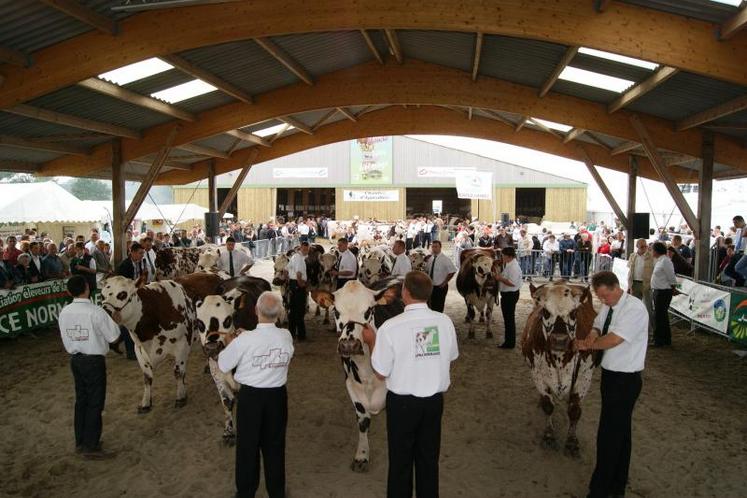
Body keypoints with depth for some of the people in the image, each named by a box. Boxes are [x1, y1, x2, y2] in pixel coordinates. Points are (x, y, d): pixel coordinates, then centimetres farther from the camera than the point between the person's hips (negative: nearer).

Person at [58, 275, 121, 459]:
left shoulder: (64, 312, -1)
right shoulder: (96, 312, -20)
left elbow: (65, 339, 9)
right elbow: (113, 336, -12)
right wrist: (115, 322, 6)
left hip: (75, 359, 7)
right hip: (94, 361, -7)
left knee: (81, 400, 18)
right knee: (95, 403, 3)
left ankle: (80, 442, 29)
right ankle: (91, 447, 10)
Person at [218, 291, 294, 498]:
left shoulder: (245, 339, -20)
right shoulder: (286, 336, -11)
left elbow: (223, 365, -7)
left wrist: (230, 344, 11)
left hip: (251, 396, -2)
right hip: (277, 395, 3)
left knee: (248, 444, 16)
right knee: (275, 445, 18)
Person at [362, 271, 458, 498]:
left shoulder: (390, 327, -22)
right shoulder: (445, 322, -11)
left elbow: (381, 373, -13)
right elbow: (451, 357, 5)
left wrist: (371, 342, 0)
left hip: (402, 402, -3)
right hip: (434, 400, 3)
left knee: (401, 460, 16)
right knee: (429, 458, 21)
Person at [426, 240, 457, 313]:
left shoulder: (445, 259, -14)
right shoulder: (431, 258, 4)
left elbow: (452, 271, -15)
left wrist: (444, 282, -12)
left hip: (440, 287, -6)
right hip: (431, 286, 6)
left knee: (438, 308, -1)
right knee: (431, 306, 13)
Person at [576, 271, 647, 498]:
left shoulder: (634, 308, -21)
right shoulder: (607, 306, 4)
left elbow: (613, 339, -28)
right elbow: (597, 326, 14)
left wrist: (587, 344, -13)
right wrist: (592, 335, -9)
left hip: (625, 379, -9)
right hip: (610, 374, 9)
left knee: (609, 436, -3)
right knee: (620, 431, 21)